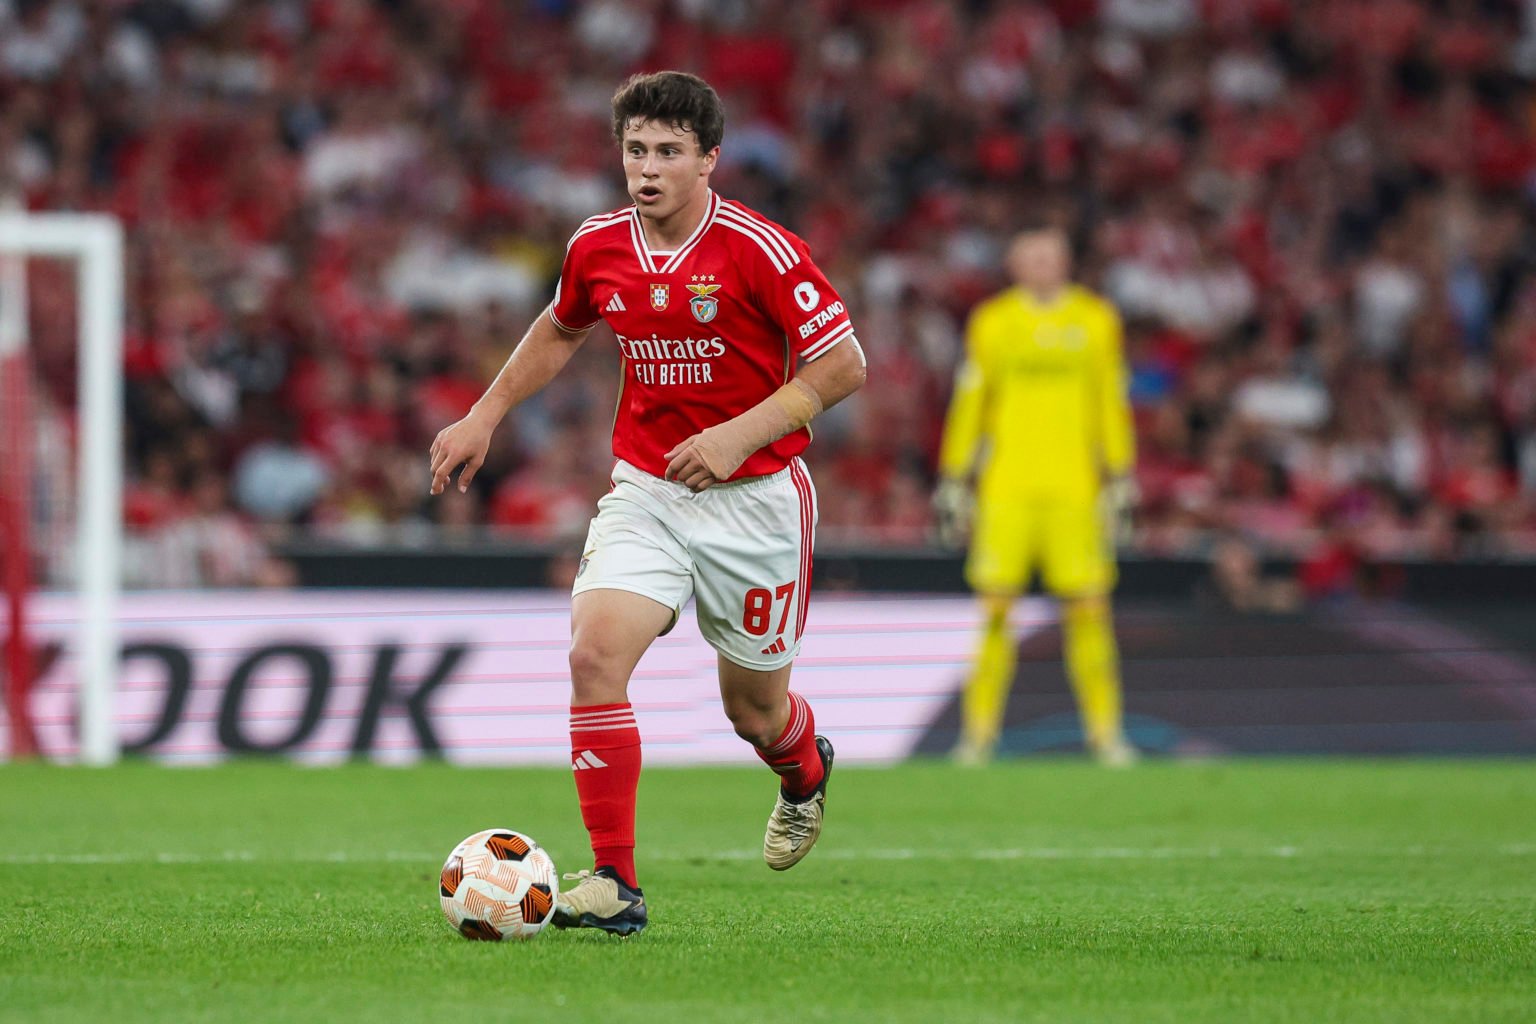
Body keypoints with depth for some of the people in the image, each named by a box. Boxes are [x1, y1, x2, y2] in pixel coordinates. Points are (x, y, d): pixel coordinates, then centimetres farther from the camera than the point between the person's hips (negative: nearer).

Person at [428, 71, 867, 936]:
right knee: (595, 653, -21)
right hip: (645, 491, 3)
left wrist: (742, 434, -21)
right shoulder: (598, 249, -1)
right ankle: (614, 884, -17)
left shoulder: (759, 251, -16)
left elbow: (844, 364, -13)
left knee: (753, 708, 10)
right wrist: (485, 416, 17)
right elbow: (561, 328, 22)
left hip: (755, 496, -3)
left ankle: (805, 770, 50)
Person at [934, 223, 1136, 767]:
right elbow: (969, 403, 11)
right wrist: (954, 479, 9)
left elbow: (1112, 403, 12)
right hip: (1005, 490, 0)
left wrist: (1120, 477, 8)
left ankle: (1104, 728, 5)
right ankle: (980, 728, 5)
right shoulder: (992, 323, 6)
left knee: (1088, 607, -4)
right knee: (995, 605, -4)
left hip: (1074, 489, 0)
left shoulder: (1096, 321, 7)